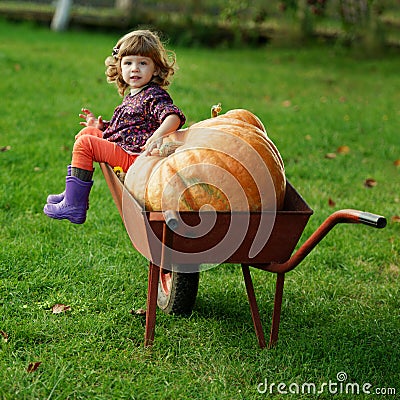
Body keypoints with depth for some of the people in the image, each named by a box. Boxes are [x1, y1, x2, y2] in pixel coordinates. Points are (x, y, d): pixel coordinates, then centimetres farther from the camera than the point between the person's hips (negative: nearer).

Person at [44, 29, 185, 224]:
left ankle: (73, 206, -14)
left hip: (133, 157, -11)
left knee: (85, 143, -14)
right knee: (88, 132, 19)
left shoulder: (154, 95, -14)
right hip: (123, 148, 11)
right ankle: (74, 191, 17)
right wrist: (101, 126, 16)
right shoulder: (131, 97, 17)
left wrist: (158, 136, -49)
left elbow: (174, 116, -31)